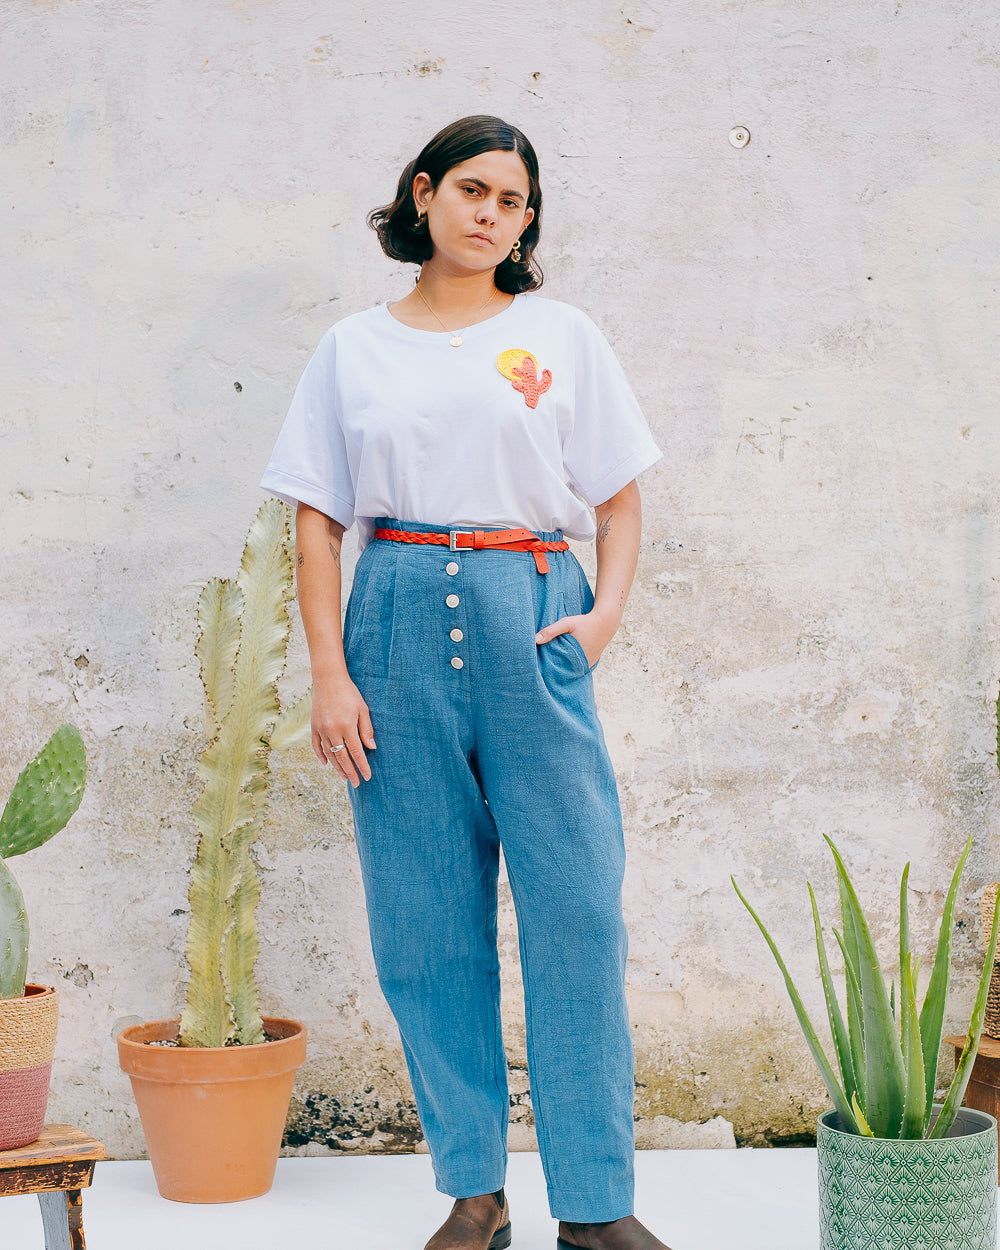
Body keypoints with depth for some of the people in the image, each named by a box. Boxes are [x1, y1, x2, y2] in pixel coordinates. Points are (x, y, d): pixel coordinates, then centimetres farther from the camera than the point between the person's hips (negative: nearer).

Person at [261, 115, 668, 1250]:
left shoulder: (562, 337, 10)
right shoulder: (353, 349, 10)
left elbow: (619, 501, 11)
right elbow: (317, 522, 7)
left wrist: (606, 611, -6)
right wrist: (329, 675, -2)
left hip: (529, 622, -1)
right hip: (399, 624, 1)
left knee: (576, 910, -5)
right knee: (428, 922, 3)